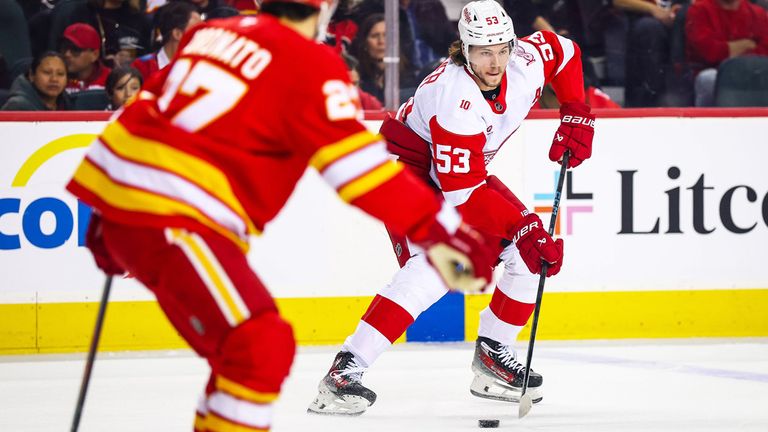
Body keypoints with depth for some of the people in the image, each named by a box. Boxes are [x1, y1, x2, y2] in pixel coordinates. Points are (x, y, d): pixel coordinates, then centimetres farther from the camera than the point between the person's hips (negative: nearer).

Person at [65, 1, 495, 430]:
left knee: (240, 350, 19)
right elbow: (358, 163, -12)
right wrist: (436, 229, -11)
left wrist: (108, 217, 28)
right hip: (167, 218, -9)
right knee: (262, 346, -15)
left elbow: (152, 105, 22)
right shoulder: (310, 65, -6)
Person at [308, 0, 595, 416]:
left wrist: (576, 115, 2)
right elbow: (462, 194, -35)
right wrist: (522, 227, -36)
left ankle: (492, 356, 14)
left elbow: (564, 52, 10)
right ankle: (345, 371, -34)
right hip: (407, 168, -8)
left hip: (465, 173, 8)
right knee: (434, 268, -31)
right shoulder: (455, 97, -36)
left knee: (534, 253, -1)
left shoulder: (526, 61, -16)